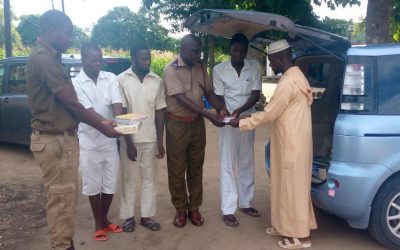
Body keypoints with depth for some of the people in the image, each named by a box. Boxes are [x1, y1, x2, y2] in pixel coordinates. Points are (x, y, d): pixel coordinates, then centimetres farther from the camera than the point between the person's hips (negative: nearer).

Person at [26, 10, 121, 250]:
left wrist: (101, 120, 10)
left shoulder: (50, 58, 13)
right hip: (54, 140, -10)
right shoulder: (43, 59, -18)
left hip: (64, 137, 10)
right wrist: (101, 127, -8)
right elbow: (70, 103, -18)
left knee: (67, 196, 17)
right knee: (61, 198, 1)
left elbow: (70, 102, 14)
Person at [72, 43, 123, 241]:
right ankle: (98, 223, 25)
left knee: (110, 183, 12)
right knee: (93, 184, 8)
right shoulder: (76, 83, -8)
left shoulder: (110, 78, 2)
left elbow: (117, 104, -9)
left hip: (110, 140, 3)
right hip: (89, 142, -3)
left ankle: (104, 219, 31)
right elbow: (88, 111, -18)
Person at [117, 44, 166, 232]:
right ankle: (128, 216, 22)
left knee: (149, 178, 10)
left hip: (151, 139, 3)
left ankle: (147, 215, 23)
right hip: (130, 139, -2)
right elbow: (121, 113, -7)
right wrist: (128, 142, -12)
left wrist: (160, 142, 0)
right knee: (128, 179, 8)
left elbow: (159, 113, 3)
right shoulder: (122, 80, -6)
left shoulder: (157, 81, 1)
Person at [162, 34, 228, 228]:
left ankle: (194, 207, 24)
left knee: (196, 168, 11)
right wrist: (210, 115, -28)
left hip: (197, 124, 5)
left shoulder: (200, 68, 5)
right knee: (177, 169, 6)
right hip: (177, 124, -5)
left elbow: (208, 91, 9)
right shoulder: (171, 70, -14)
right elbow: (182, 99, -22)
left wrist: (220, 107, -13)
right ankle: (180, 209, 21)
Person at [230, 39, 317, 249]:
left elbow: (269, 114, -17)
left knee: (293, 187, 0)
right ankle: (285, 226, 31)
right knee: (287, 185, 18)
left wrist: (241, 123, -7)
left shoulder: (288, 82, -21)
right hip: (291, 142, 10)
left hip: (292, 145, -10)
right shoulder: (296, 76, 12)